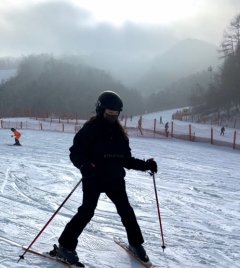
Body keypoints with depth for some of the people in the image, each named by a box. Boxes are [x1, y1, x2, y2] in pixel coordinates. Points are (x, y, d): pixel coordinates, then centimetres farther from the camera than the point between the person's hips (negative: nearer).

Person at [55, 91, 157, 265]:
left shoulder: (120, 133, 8)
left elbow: (126, 159, 13)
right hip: (93, 179, -5)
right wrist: (84, 165, -32)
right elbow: (75, 152, -13)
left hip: (115, 180, 5)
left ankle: (136, 244, 28)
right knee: (87, 212, -10)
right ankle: (66, 246, 2)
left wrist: (145, 165, 2)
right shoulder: (90, 129, -11)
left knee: (126, 211, 9)